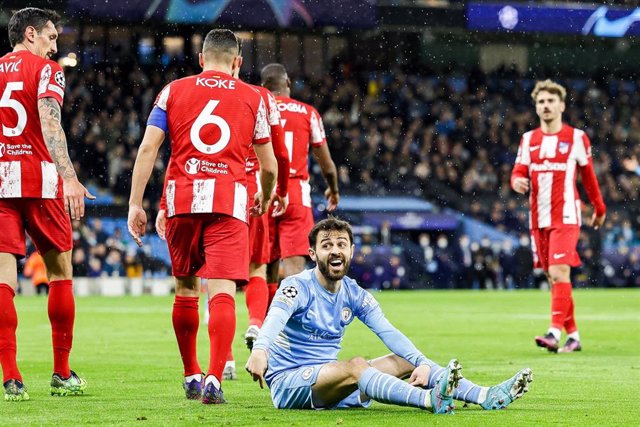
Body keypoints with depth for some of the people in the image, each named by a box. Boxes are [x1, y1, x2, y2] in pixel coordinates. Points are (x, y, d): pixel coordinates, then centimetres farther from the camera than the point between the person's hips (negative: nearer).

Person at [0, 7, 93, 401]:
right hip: (39, 181, -3)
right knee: (60, 273, 11)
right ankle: (62, 373, 15)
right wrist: (68, 177, -23)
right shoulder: (45, 70, 0)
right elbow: (50, 124, -15)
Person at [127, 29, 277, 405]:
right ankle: (214, 380, -22)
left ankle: (192, 376, 25)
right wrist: (265, 199, 34)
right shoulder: (252, 99, 10)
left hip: (182, 198, 2)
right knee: (222, 290, -8)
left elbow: (148, 148, 2)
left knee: (186, 288, 16)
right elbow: (269, 166, 14)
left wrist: (136, 204, 3)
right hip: (229, 202, -2)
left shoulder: (173, 91, 11)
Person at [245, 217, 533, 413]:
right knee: (356, 365, -34)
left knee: (407, 361, -3)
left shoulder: (355, 295, 8)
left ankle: (486, 397, -15)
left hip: (328, 381, 7)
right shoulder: (297, 287, -12)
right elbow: (275, 317, -33)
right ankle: (430, 399, -58)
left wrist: (422, 362, -20)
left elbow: (388, 333, -1)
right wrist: (260, 349, -56)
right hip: (287, 382, -7)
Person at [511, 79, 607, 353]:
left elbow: (588, 175, 11)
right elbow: (518, 173, 9)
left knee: (559, 273, -18)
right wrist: (517, 182, -15)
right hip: (538, 219, 5)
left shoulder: (577, 138, 1)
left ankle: (555, 333, -25)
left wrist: (599, 209, 18)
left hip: (565, 217, -5)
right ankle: (573, 335, 15)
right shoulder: (528, 140, 11)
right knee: (553, 278, 7)